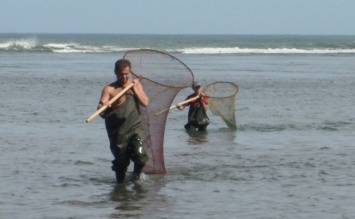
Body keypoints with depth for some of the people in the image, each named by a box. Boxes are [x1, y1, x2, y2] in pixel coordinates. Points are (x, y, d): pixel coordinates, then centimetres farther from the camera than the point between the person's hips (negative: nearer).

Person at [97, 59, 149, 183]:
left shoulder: (135, 84, 10)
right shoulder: (109, 89, 0)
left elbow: (145, 102, -1)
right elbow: (101, 110, -10)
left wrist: (134, 89, -8)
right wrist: (104, 106, -33)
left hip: (135, 127, 1)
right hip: (118, 130, -1)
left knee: (140, 154, -17)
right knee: (120, 161, 4)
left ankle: (136, 175, 11)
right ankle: (120, 181, 28)